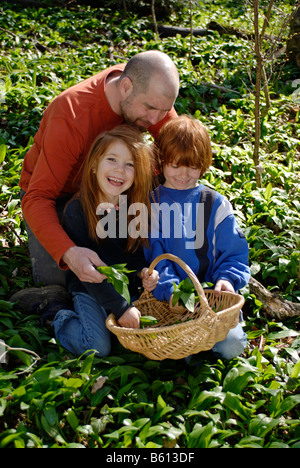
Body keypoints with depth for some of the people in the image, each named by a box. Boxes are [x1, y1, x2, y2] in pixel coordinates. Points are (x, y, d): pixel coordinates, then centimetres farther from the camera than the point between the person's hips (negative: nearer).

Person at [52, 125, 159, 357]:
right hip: (90, 291, -4)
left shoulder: (137, 208, -3)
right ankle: (62, 318, 7)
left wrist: (144, 272, -16)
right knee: (98, 347, -21)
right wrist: (121, 307, -24)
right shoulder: (77, 210, -17)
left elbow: (135, 252, 8)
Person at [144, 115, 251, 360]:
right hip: (166, 299, -1)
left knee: (232, 344, -23)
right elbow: (151, 255, -3)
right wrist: (170, 288, -20)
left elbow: (234, 253, 10)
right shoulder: (150, 204, 6)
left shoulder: (216, 204, 9)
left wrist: (227, 278, -12)